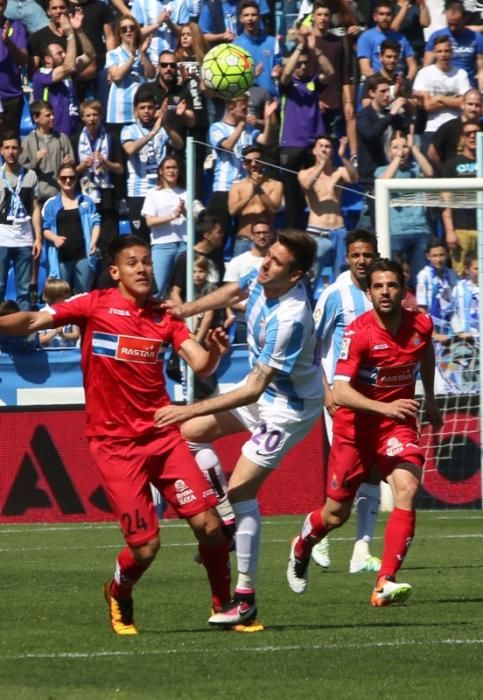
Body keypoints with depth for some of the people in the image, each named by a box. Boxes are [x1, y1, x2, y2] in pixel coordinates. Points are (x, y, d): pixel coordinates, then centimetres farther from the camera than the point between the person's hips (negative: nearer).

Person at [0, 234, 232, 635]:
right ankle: (118, 598, 24)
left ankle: (225, 606, 13)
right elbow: (33, 321, -10)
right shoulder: (94, 306, -2)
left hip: (163, 435, 3)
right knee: (145, 544, -8)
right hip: (115, 444, -3)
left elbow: (200, 364, 0)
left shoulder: (165, 318, 8)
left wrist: (214, 352, -22)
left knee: (207, 523, -8)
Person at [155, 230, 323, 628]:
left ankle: (246, 599, -4)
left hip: (288, 407, -9)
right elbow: (231, 294, 13)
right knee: (187, 433, 12)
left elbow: (254, 389, -34)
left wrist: (190, 410, -32)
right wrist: (181, 311, 4)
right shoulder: (263, 278, -13)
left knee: (240, 490, -11)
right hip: (262, 388, 9)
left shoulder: (290, 319, -36)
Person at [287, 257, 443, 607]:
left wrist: (430, 399, 25)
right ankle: (301, 548, 47)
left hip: (398, 423, 2)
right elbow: (340, 393, -31)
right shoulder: (358, 333, -22)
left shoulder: (420, 325, -8)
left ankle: (386, 583, -27)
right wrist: (384, 407, -44)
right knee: (336, 515, 10)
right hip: (356, 425, -2)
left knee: (407, 488, -25)